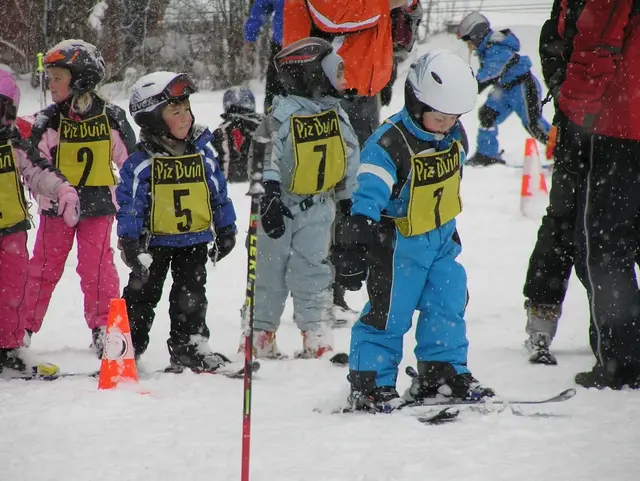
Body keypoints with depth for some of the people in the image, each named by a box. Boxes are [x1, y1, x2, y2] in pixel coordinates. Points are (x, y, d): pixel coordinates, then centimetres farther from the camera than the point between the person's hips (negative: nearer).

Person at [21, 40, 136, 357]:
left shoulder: (111, 119, -3)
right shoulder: (46, 122, -4)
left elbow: (130, 161, 7)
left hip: (98, 207, 0)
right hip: (56, 209, 1)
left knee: (98, 267, -3)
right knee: (44, 267, 5)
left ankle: (104, 329, 5)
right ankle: (23, 328, 13)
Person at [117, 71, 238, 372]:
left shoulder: (201, 153, 1)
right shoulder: (140, 161, -12)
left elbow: (218, 192, 10)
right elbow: (129, 202, -11)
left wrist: (225, 230, 12)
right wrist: (129, 240, -15)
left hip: (195, 239, 3)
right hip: (154, 241, -3)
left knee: (191, 295, 7)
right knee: (142, 293, 6)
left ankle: (190, 346, 16)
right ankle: (127, 345, 16)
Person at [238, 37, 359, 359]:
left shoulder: (334, 113, 4)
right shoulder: (283, 115, -15)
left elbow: (350, 156, 15)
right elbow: (265, 157, -19)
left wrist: (348, 196, 18)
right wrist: (268, 199, -25)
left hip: (318, 206, 4)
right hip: (281, 204, -4)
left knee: (312, 270, 2)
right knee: (270, 269, 4)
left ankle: (316, 332, 4)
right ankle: (261, 333, 13)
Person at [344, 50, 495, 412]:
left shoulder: (455, 137, 1)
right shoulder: (390, 144, -24)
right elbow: (370, 191, -29)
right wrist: (362, 229, -42)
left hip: (441, 239, 7)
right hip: (400, 243, -7)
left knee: (448, 304, 9)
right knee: (390, 312, -4)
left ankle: (443, 371, 22)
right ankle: (370, 383, 4)